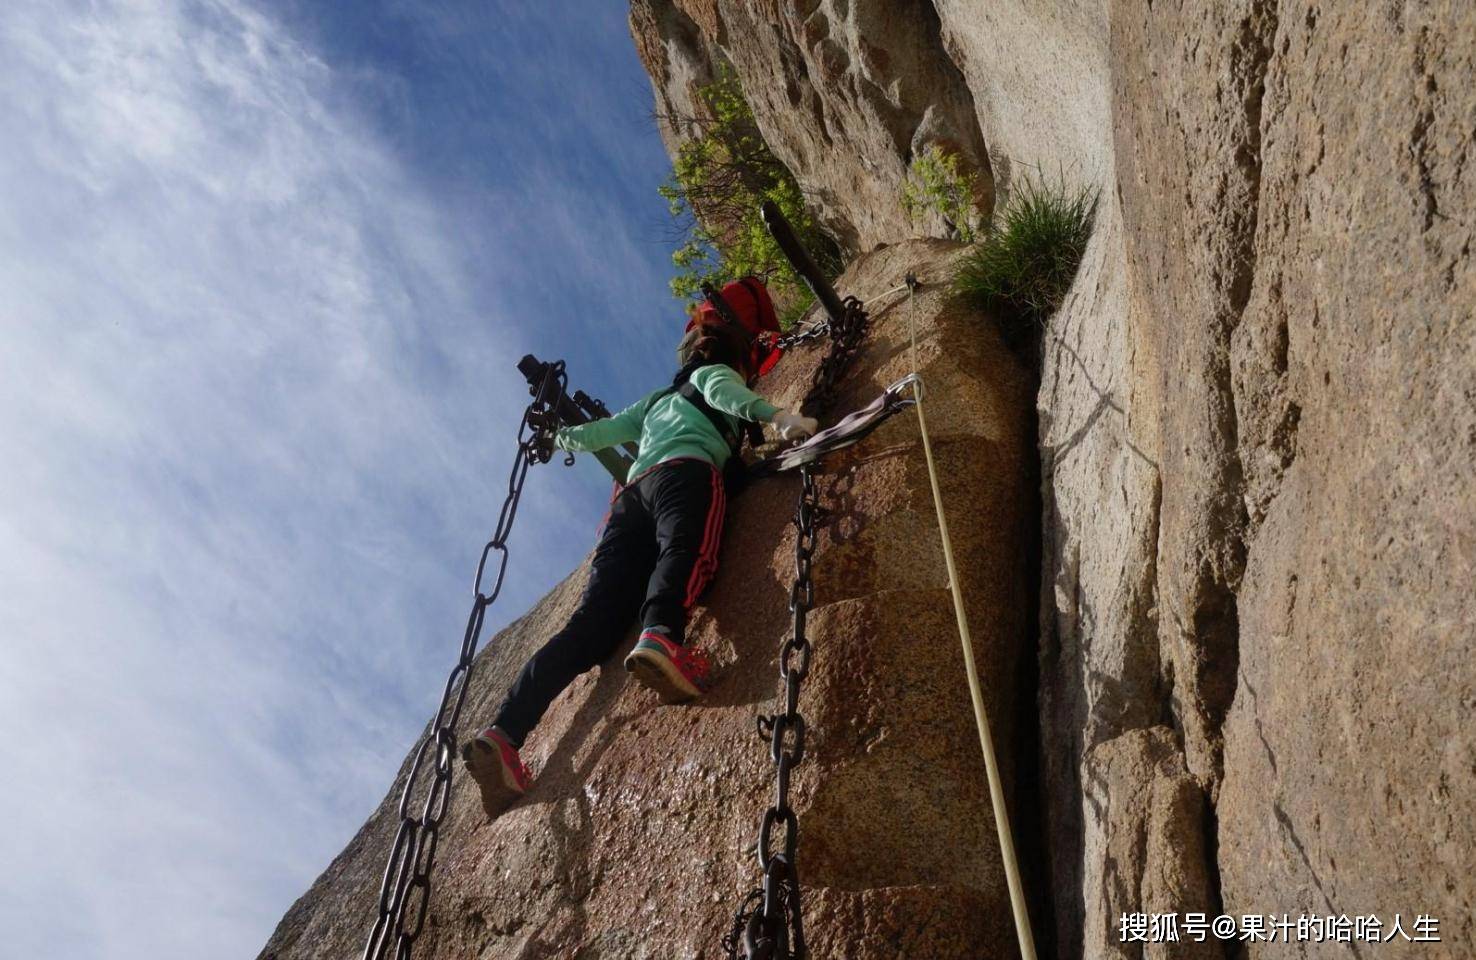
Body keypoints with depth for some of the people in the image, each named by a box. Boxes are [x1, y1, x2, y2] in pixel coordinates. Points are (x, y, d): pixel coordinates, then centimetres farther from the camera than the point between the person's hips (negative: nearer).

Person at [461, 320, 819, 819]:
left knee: (595, 620, -10)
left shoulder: (656, 399, 41)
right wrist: (775, 414, -15)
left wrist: (564, 437, 65)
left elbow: (595, 433, 43)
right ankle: (660, 638, -69)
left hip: (632, 492, 5)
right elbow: (723, 393, 1)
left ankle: (505, 731, -25)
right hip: (686, 473, -5)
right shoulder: (716, 374, 26)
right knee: (683, 549, -35)